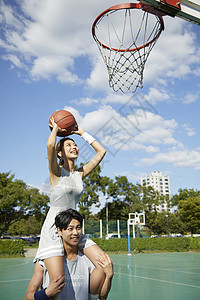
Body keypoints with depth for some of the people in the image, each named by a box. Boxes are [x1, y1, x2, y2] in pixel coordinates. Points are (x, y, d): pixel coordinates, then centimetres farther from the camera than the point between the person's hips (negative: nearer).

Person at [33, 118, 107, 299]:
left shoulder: (80, 173, 10)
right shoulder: (56, 171, -5)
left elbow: (101, 151, 10)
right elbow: (50, 145, -25)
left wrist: (82, 133, 13)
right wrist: (55, 128, -5)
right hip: (53, 229, -6)